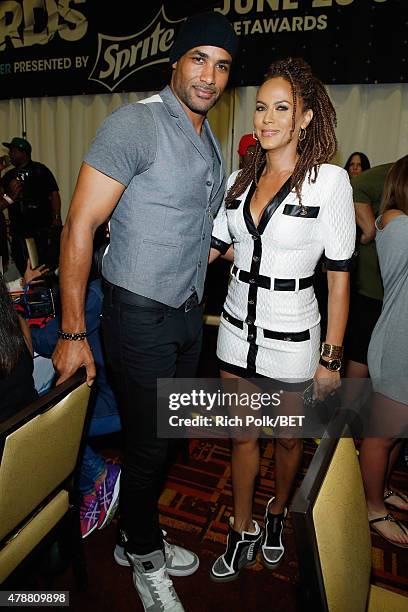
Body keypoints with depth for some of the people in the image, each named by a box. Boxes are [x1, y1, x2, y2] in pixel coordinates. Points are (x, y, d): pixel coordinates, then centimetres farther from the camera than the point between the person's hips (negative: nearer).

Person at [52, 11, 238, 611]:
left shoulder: (210, 143, 13)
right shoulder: (136, 123, -14)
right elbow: (79, 227, -18)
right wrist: (73, 333, -18)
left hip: (188, 313, 8)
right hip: (140, 315, -8)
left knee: (165, 436, 20)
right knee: (147, 445, 6)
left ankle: (141, 534, 45)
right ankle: (146, 562, 35)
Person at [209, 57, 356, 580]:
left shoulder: (329, 180, -10)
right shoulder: (239, 181, 4)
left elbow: (339, 275, -10)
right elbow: (211, 246, 13)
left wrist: (331, 356, -10)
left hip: (291, 333, -3)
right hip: (238, 326, 4)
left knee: (288, 437, 17)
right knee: (242, 434, 15)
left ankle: (277, 512, 47)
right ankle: (243, 532, 37)